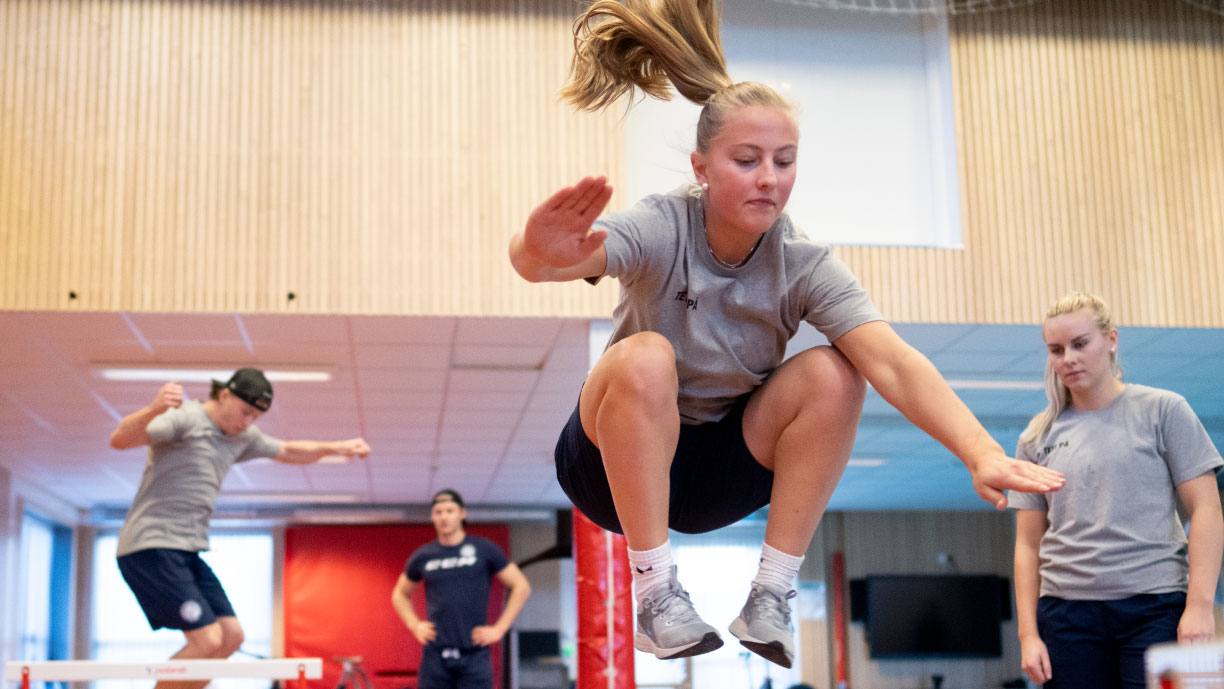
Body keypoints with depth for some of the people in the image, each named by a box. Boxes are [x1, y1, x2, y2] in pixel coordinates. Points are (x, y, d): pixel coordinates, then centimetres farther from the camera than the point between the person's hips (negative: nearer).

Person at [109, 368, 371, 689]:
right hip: (151, 546, -9)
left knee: (231, 635, 5)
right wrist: (153, 410, -44)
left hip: (187, 553, 9)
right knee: (207, 640, -18)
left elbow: (287, 451, 33)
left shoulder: (243, 436, 16)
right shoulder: (184, 417, -11)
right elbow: (120, 439, -25)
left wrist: (337, 447, 22)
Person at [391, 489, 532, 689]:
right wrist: (414, 625, 8)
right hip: (435, 655, 2)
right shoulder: (423, 556, 8)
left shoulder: (483, 549, 2)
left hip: (474, 654, -2)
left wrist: (499, 628, -1)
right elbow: (400, 594, 23)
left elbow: (521, 586, 5)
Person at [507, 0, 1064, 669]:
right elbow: (567, 254, -44)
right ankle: (655, 594, -21)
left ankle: (770, 600, -14)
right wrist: (541, 253, -70)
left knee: (831, 373, -22)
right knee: (645, 358, -34)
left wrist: (982, 452, -46)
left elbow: (893, 362, -29)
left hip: (717, 471, 3)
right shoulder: (660, 229, -22)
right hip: (618, 458, -3)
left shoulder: (805, 264, -14)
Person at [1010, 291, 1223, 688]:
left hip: (1154, 608, -2)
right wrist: (1028, 633, 3)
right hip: (1066, 615, 2)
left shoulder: (1162, 410, 4)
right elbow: (1028, 544, 11)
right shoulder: (1038, 438, 11)